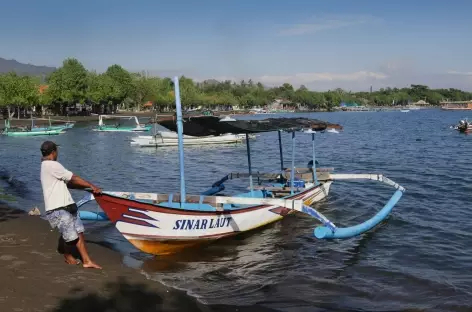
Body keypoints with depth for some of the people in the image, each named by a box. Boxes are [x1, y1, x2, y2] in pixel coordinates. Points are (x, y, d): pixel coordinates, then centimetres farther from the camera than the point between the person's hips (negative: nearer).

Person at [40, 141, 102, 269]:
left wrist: (86, 187, 11)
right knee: (71, 237, -3)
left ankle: (86, 261, 7)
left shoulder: (46, 166, 21)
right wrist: (91, 186, -3)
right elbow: (73, 178, -11)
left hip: (67, 206, 10)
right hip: (58, 210, -10)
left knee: (79, 232, 5)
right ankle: (67, 256, 23)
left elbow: (67, 183, 18)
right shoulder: (52, 165, -12)